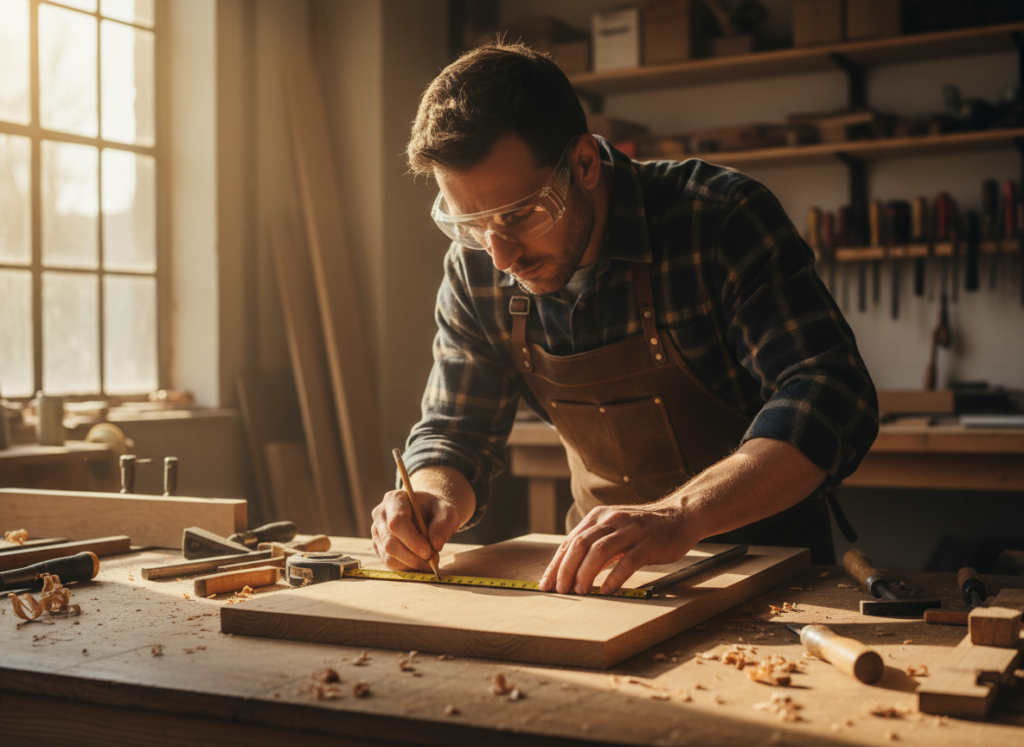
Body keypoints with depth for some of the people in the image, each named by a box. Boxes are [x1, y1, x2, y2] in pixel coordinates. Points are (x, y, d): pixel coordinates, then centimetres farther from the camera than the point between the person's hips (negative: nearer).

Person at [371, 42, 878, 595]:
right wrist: (436, 497, -21)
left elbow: (832, 403, -28)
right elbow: (454, 433, 2)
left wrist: (680, 516, -41)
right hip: (602, 570, 4)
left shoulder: (721, 217, -20)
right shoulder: (475, 270, -6)